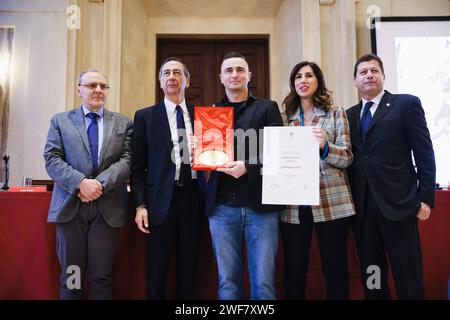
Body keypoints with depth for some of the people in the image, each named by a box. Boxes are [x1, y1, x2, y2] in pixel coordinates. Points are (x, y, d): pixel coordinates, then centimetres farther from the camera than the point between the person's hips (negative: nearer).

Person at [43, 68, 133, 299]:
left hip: (107, 207, 0)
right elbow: (52, 160, 0)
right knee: (71, 276, 10)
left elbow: (127, 160, -1)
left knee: (102, 276, 6)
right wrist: (80, 182, -16)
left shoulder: (123, 123, 10)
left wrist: (100, 184, -15)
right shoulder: (60, 120, 11)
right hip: (70, 206, 1)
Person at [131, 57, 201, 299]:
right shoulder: (145, 116, 5)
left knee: (189, 269, 11)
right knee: (157, 270, 7)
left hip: (192, 198, 2)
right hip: (161, 200, -1)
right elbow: (138, 165, 2)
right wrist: (140, 205, -5)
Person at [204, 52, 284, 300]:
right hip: (222, 207, 2)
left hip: (260, 205, -2)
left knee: (263, 283, 3)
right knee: (227, 282, 8)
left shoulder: (268, 108, 7)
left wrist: (248, 166, -17)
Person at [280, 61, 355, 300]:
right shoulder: (286, 117, 12)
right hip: (293, 204, 2)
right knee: (293, 271, 7)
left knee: (335, 269, 5)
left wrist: (324, 146, -21)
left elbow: (346, 158, -3)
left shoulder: (336, 114, 5)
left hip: (331, 202, -2)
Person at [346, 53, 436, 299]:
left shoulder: (407, 104, 2)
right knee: (370, 276, 12)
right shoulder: (350, 115, 14)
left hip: (397, 203, -4)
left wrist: (426, 198, -8)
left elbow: (424, 153, -2)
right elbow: (349, 159, 11)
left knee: (408, 277, 4)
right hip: (362, 206, 4)